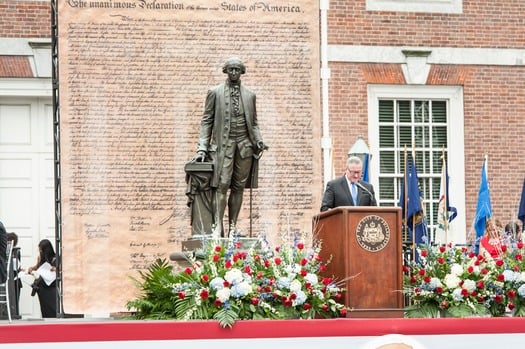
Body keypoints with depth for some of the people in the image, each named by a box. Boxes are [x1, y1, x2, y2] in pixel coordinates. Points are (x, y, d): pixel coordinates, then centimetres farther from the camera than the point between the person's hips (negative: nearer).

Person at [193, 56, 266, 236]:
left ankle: (232, 227, 4)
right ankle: (217, 226, -19)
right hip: (223, 144, -3)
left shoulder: (249, 95, 14)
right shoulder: (215, 92, 6)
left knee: (238, 187, 1)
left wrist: (258, 141, 0)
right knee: (222, 186, -13)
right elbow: (206, 121, 5)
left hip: (244, 145, 3)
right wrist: (202, 148, -3)